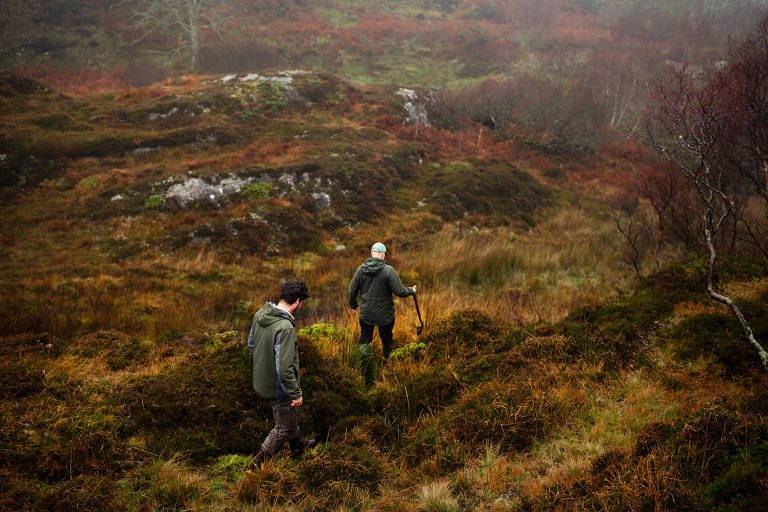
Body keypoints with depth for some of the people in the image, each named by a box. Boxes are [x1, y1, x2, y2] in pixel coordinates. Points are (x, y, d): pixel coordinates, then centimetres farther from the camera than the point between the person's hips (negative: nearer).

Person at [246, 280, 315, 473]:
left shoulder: (260, 314, -7)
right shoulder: (285, 328, -33)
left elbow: (251, 344, 9)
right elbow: (284, 369, -32)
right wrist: (296, 393, -20)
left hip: (262, 380, 9)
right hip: (279, 387, -9)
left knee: (291, 415, 31)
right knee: (284, 427, 13)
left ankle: (297, 446, 53)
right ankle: (256, 466, 22)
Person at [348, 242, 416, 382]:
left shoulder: (361, 269, -3)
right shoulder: (388, 270, -16)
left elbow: (352, 289, 4)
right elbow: (399, 291, -17)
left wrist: (353, 304, 22)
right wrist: (411, 291, 4)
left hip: (366, 314, 3)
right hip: (385, 315, -3)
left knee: (364, 341, 14)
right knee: (387, 341, 16)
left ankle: (365, 374, 12)